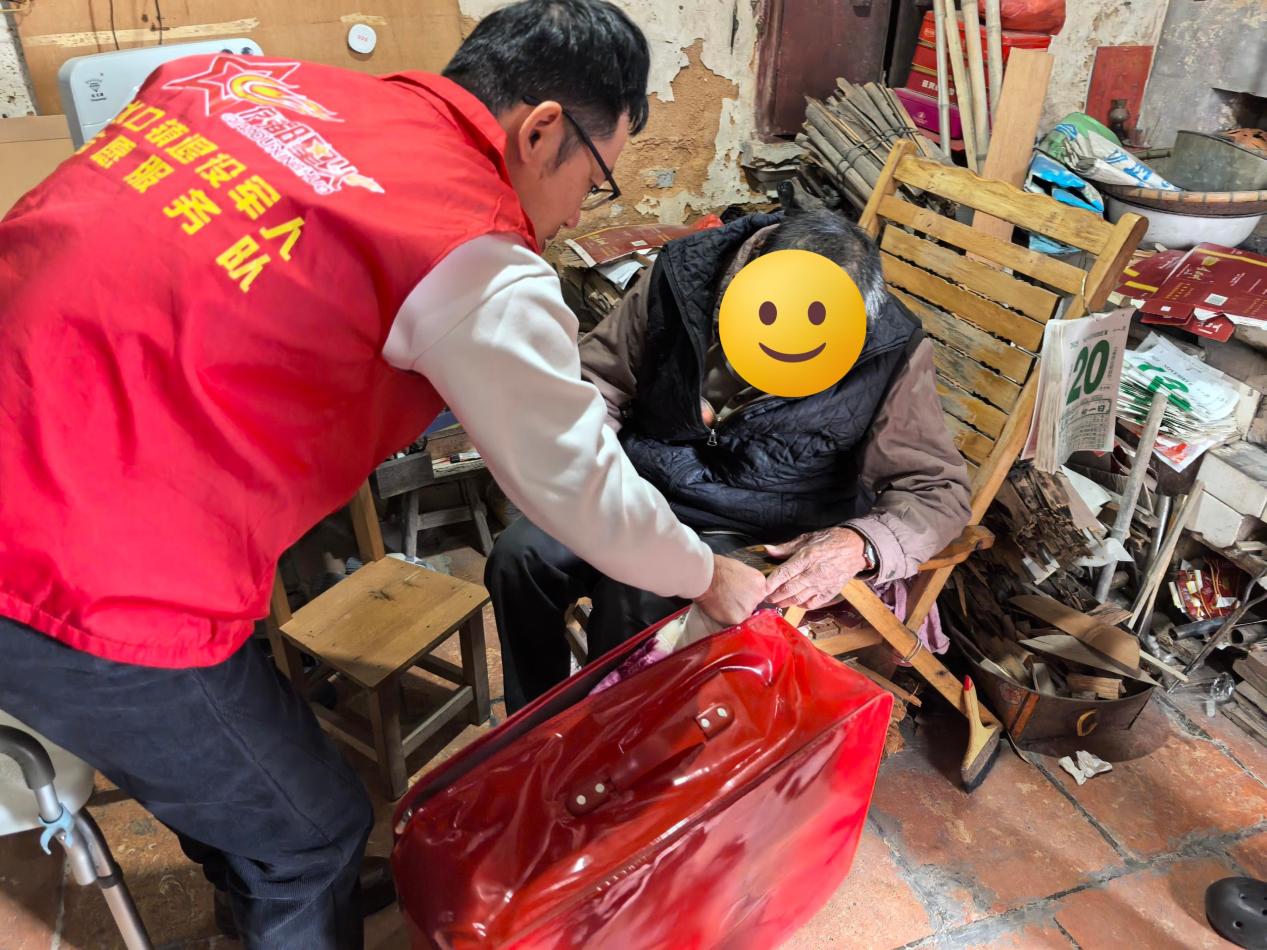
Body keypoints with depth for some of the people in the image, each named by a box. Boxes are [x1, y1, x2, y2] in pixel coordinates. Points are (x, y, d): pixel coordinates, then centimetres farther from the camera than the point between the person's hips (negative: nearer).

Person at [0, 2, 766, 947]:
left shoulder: (251, 76, 6)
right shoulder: (482, 266, -14)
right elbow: (580, 489, -5)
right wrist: (707, 577, 13)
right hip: (94, 586, -8)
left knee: (221, 764, 31)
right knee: (309, 833, 17)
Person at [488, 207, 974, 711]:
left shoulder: (890, 352, -17)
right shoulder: (686, 272, -11)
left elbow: (939, 489, -13)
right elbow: (594, 377, -1)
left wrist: (860, 545, -33)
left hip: (759, 533, -3)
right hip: (644, 486, 4)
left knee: (632, 599, -29)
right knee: (521, 555, -16)